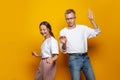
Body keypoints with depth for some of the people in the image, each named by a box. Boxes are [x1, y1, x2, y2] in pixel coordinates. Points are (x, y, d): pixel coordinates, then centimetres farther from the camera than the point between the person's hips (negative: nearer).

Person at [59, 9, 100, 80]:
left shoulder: (83, 28, 9)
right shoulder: (63, 32, 3)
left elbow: (97, 32, 5)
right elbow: (63, 50, 4)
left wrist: (92, 20, -4)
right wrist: (64, 43, -19)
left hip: (85, 57, 3)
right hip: (74, 59, -3)